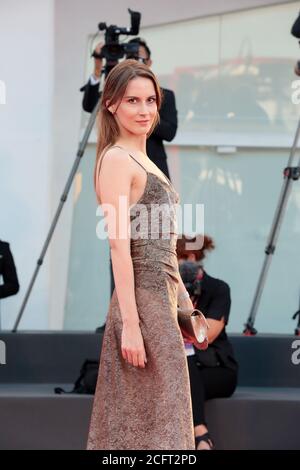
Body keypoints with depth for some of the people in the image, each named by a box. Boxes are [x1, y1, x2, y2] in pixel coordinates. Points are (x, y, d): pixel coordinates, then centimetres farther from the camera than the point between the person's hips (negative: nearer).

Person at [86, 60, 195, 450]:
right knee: (150, 418, -5)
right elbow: (120, 245, -17)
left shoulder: (142, 159, 17)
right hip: (143, 299, -9)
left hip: (163, 295, 9)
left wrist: (183, 299, 18)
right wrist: (130, 323, -21)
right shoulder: (116, 159, -10)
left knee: (134, 419, 12)